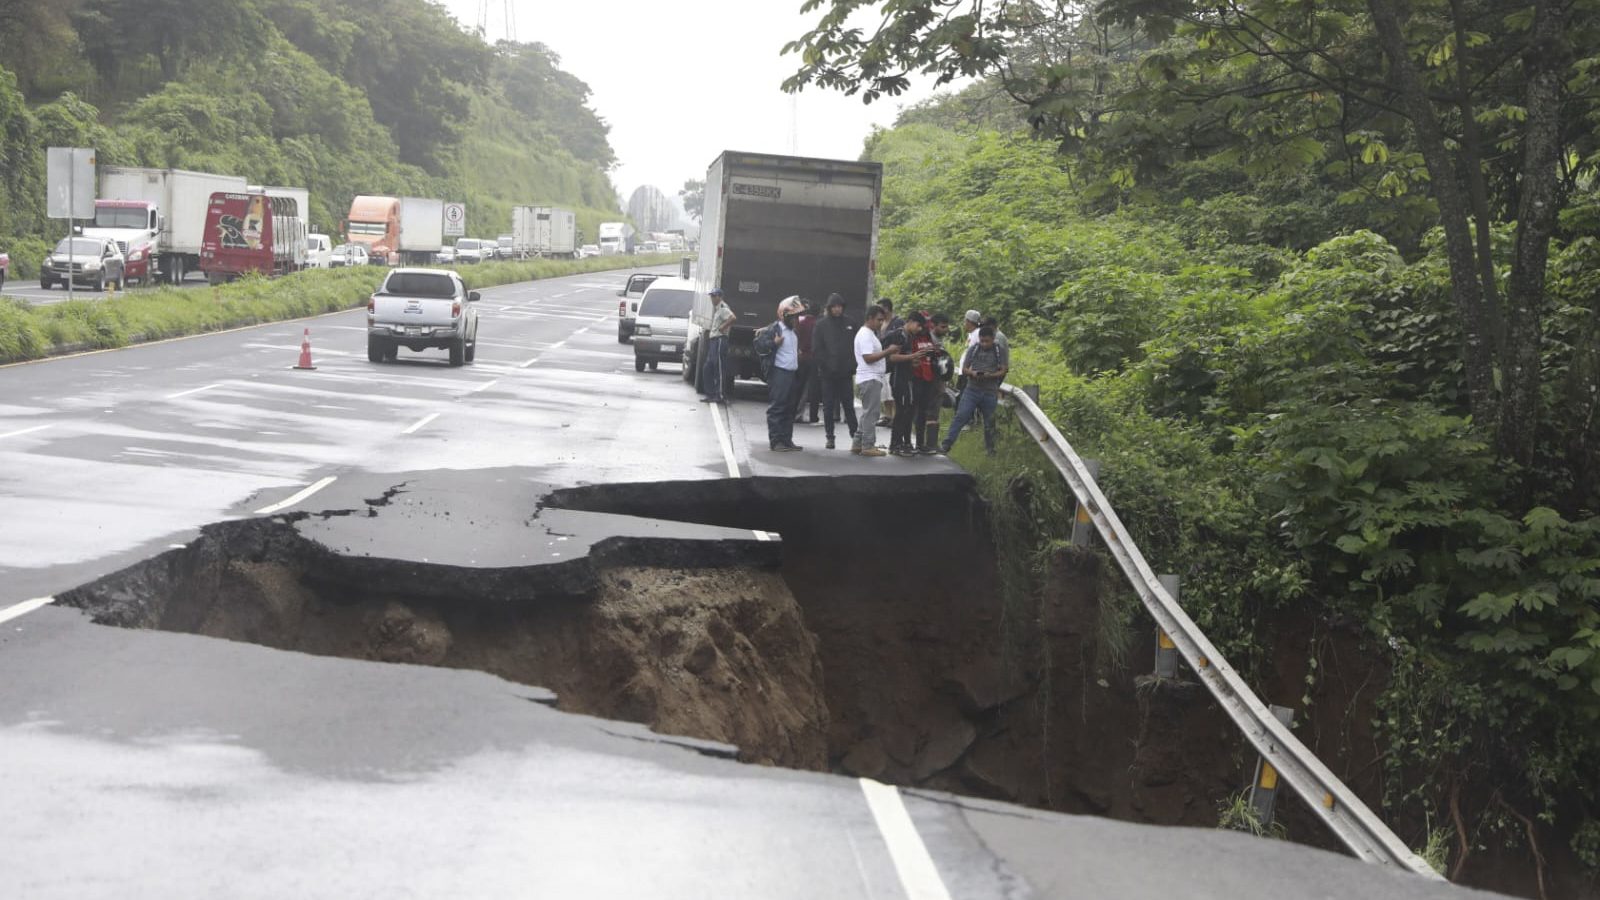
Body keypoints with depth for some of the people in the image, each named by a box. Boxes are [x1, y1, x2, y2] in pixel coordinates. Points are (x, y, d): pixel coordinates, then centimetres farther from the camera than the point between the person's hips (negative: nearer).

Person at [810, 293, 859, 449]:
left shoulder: (849, 324, 7)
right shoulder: (822, 325, 1)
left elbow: (855, 347, 7)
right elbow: (816, 349, -1)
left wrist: (853, 367, -2)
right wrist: (826, 365, -10)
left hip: (846, 373, 1)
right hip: (827, 374, -1)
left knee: (849, 405, 2)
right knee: (828, 407, 4)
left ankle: (855, 434, 6)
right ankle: (830, 437, 10)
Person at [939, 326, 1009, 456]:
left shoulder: (1000, 352, 2)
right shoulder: (973, 350, 7)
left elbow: (1003, 371, -2)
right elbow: (964, 369, 7)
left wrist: (990, 375, -21)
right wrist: (972, 373, -16)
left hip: (990, 392, 0)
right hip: (972, 390, 0)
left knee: (989, 421, 9)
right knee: (961, 416, -10)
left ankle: (989, 448, 25)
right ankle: (946, 444, -13)